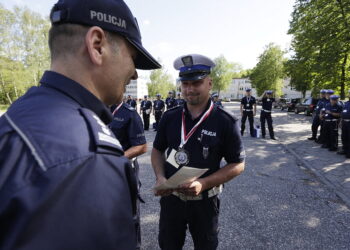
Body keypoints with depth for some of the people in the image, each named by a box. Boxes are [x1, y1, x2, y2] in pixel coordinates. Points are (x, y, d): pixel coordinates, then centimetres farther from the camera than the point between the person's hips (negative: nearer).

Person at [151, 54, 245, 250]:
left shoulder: (226, 121, -14)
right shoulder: (169, 117, -4)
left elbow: (238, 164, -10)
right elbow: (158, 150, 7)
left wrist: (203, 184, -23)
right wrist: (160, 178, -12)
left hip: (205, 201, -2)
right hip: (170, 197, 3)